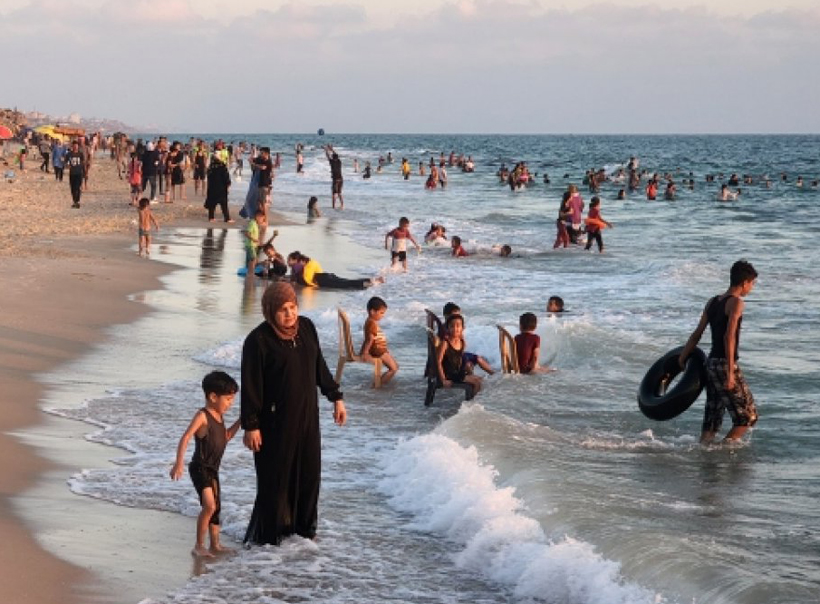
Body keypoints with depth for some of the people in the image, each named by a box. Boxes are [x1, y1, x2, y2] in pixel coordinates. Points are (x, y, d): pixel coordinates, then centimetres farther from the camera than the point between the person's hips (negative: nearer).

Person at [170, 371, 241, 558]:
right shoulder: (202, 416, -16)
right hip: (200, 468, -9)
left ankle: (215, 545, 29)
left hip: (213, 470, 9)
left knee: (216, 507, 17)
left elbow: (225, 437, 26)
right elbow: (185, 438, -23)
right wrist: (179, 463, -32)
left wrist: (239, 422, 15)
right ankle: (199, 546, -12)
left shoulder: (219, 416, 10)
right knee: (209, 506, -20)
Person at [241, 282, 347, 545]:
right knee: (275, 477, 1)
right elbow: (251, 386, -14)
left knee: (309, 472, 11)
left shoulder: (306, 327, 3)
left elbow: (320, 366, 14)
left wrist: (335, 397, 15)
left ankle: (302, 528, 26)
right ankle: (268, 534, 13)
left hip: (307, 415, 6)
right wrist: (250, 425, -15)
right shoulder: (258, 341, -16)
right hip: (275, 421, -6)